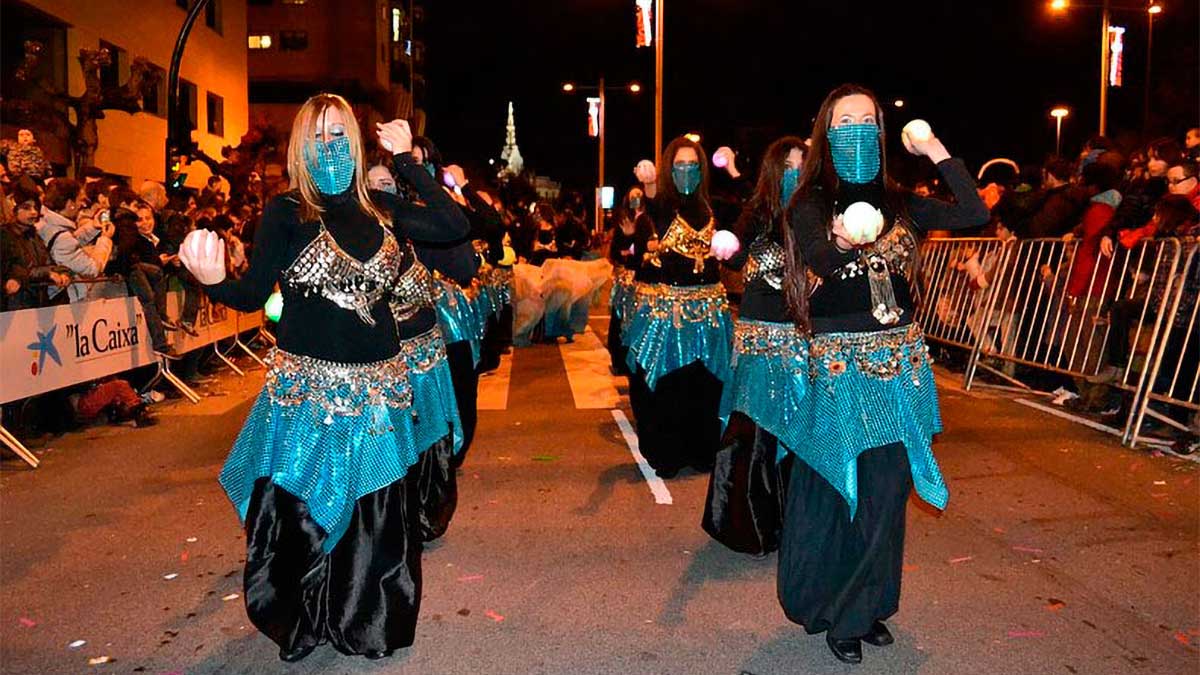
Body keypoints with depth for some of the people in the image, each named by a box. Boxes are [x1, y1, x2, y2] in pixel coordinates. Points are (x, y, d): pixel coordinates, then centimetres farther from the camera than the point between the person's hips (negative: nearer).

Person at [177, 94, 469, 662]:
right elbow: (252, 295, -5)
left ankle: (368, 624, 35)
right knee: (305, 512, 8)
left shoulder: (380, 208, 4)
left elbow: (455, 227, -2)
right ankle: (300, 623, 33)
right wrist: (213, 281, -27)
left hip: (379, 389, 3)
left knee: (377, 515, 13)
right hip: (310, 390, -3)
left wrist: (406, 160, -1)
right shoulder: (287, 212, -5)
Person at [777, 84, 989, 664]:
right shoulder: (809, 206, -2)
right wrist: (842, 241, -43)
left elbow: (975, 214, 1)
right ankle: (830, 610, 21)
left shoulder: (897, 203, 10)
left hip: (900, 362, 4)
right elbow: (818, 264, -22)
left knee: (885, 489, 7)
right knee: (836, 488, 2)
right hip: (839, 364, -4)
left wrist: (936, 151, 0)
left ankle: (864, 608, 24)